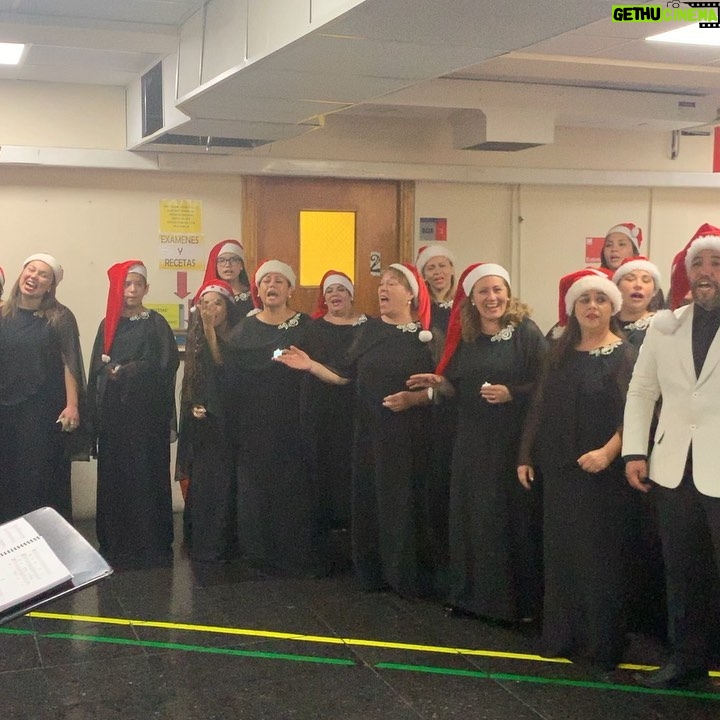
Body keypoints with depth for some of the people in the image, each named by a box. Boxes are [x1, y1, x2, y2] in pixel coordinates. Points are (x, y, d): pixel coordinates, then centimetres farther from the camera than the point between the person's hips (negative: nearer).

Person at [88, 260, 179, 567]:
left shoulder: (156, 323, 1)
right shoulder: (108, 324, 12)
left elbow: (166, 364, -10)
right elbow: (96, 369, 10)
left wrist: (124, 370, -11)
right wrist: (95, 413, 1)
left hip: (146, 412, -4)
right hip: (112, 413, 4)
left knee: (146, 474, -2)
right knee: (113, 477, 4)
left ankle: (151, 544, 5)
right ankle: (115, 544, 12)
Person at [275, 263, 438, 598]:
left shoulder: (425, 336, -2)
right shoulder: (369, 330, 8)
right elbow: (345, 376, 8)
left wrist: (412, 398, -18)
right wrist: (310, 365, 0)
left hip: (408, 435, -3)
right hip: (370, 432, 3)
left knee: (405, 504, -1)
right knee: (367, 501, 6)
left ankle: (409, 577, 12)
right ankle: (373, 573, 19)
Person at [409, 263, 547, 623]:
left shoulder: (526, 332, -6)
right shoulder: (465, 336, 10)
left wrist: (511, 393, -21)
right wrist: (438, 382, -2)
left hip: (514, 443, -5)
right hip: (472, 441, 5)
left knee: (513, 516, 0)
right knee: (471, 516, 7)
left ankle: (518, 600, 13)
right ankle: (470, 594, 20)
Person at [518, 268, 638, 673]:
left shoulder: (626, 356, -5)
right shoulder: (560, 354, 11)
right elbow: (541, 409, 14)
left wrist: (609, 451, -25)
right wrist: (527, 456, 10)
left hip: (603, 473, -5)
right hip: (559, 471, 5)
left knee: (600, 557, 0)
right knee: (561, 554, 10)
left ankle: (602, 644, 10)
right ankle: (562, 636, 21)